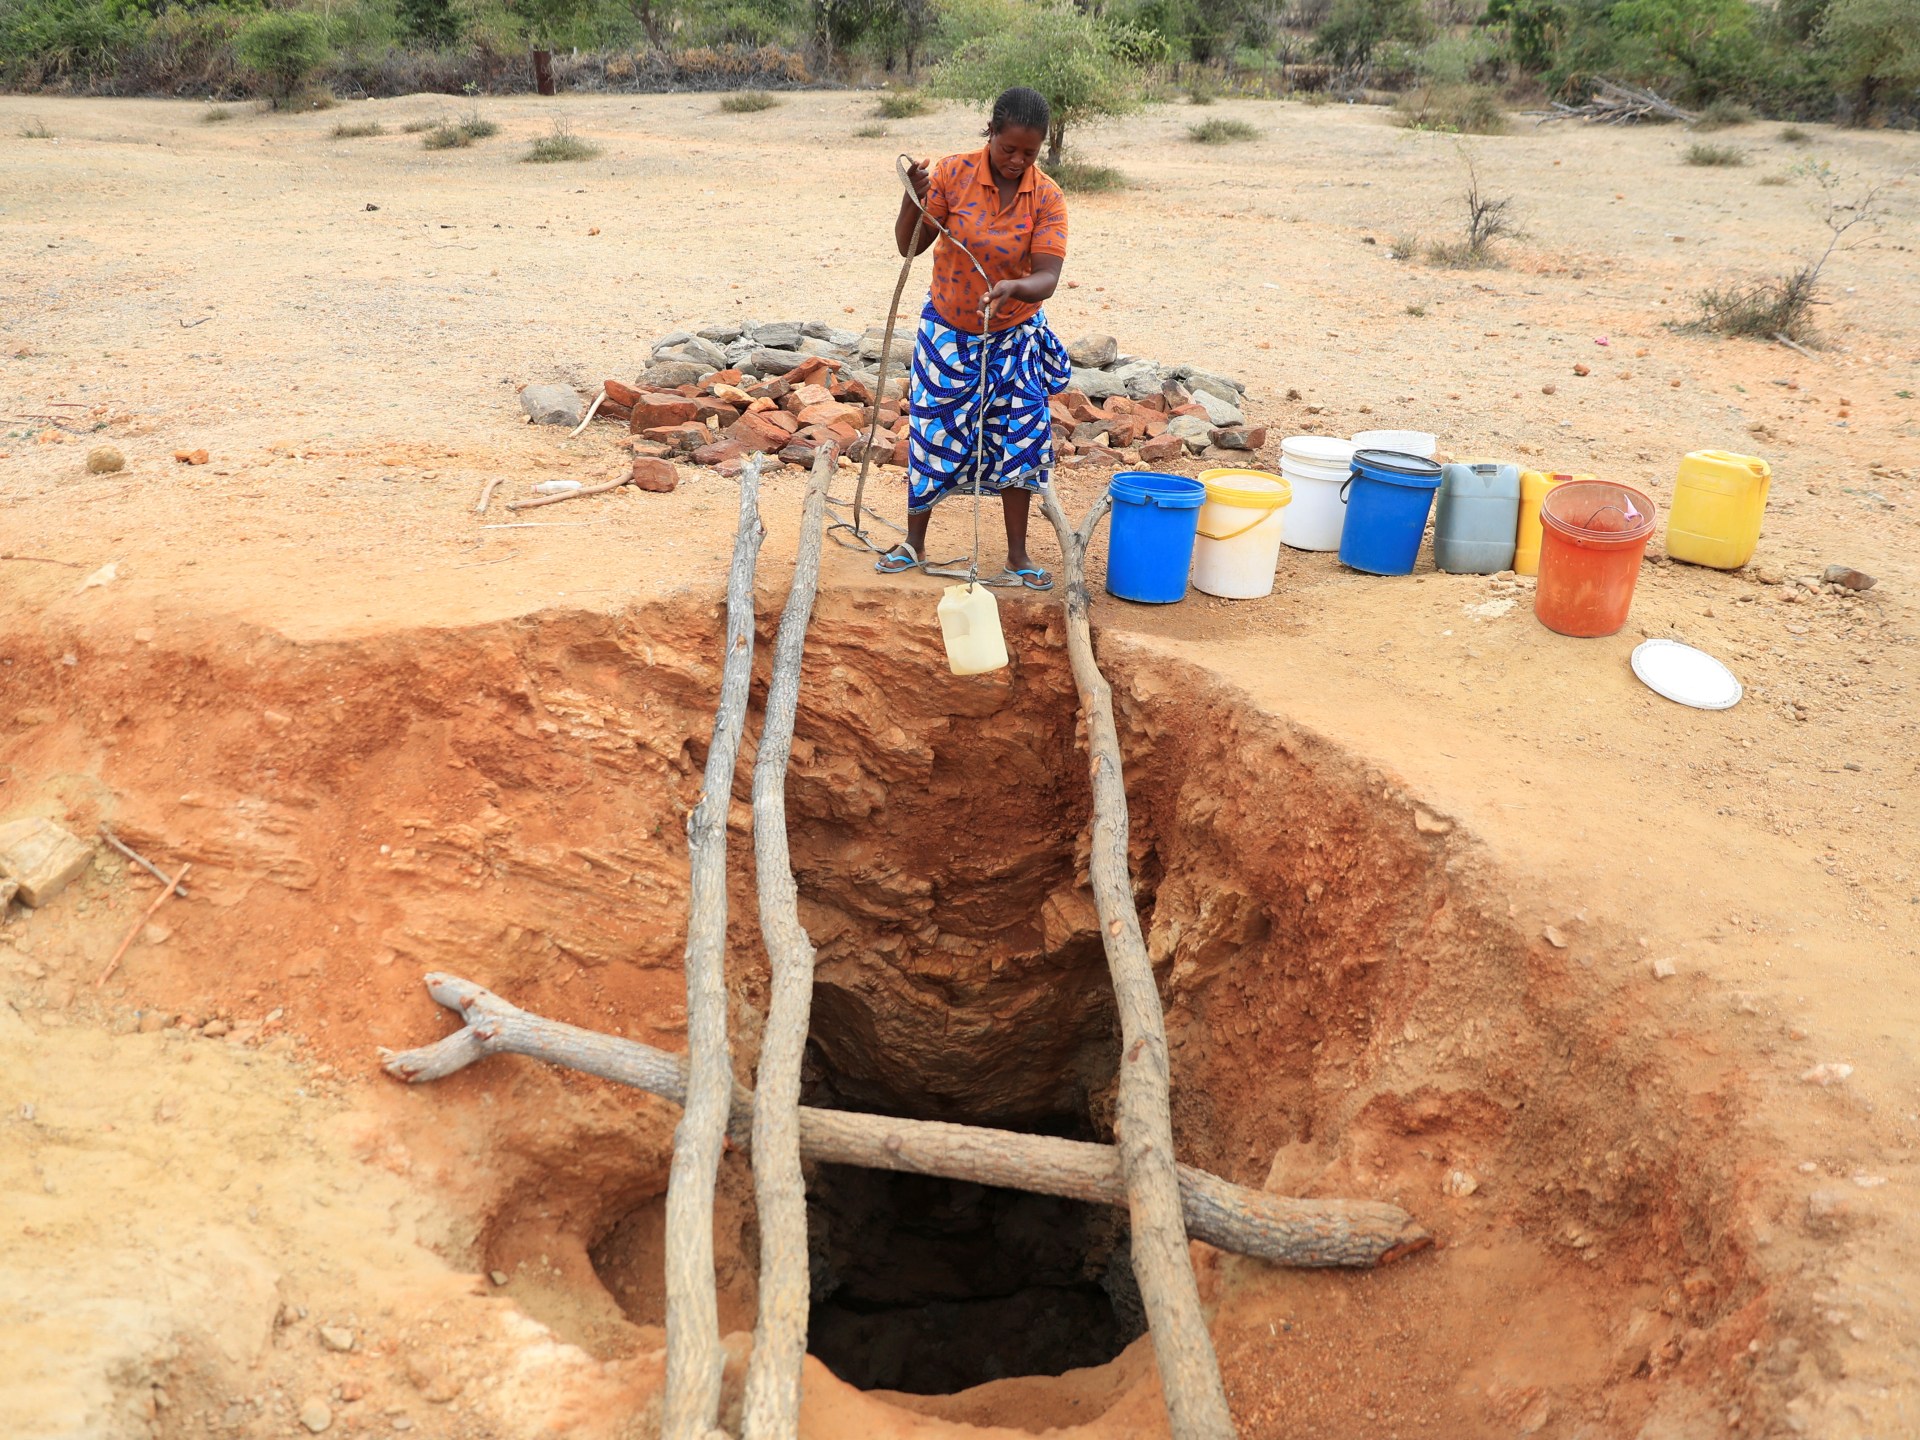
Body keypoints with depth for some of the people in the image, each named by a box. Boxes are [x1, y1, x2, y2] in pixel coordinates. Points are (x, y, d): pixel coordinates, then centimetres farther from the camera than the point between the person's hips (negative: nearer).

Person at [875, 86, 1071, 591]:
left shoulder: (1047, 198, -13)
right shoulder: (953, 174, -15)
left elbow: (1047, 277, -22)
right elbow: (909, 246, -15)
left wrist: (1014, 288, -43)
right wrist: (915, 196, -33)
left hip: (1013, 335, 1)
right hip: (948, 331, 0)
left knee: (1019, 438, -2)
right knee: (933, 435, 4)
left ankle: (1018, 557, 10)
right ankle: (914, 545, 21)